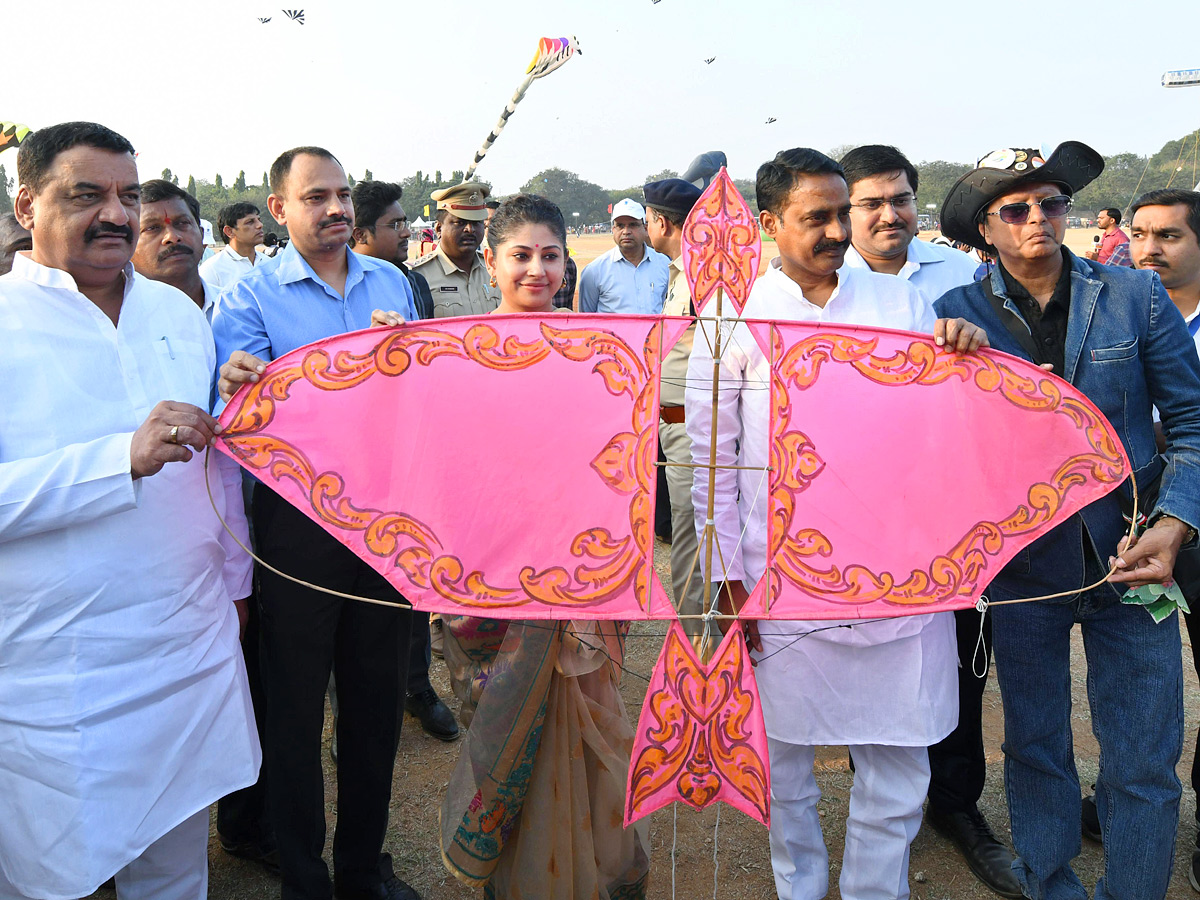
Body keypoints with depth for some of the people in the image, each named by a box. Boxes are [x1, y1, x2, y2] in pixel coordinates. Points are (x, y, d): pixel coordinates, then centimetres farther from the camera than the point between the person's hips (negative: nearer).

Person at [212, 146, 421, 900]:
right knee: (297, 700, 8)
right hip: (299, 518, -3)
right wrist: (237, 392, -32)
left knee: (378, 694, 14)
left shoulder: (392, 282, 9)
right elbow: (236, 415, -11)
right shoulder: (251, 298, -3)